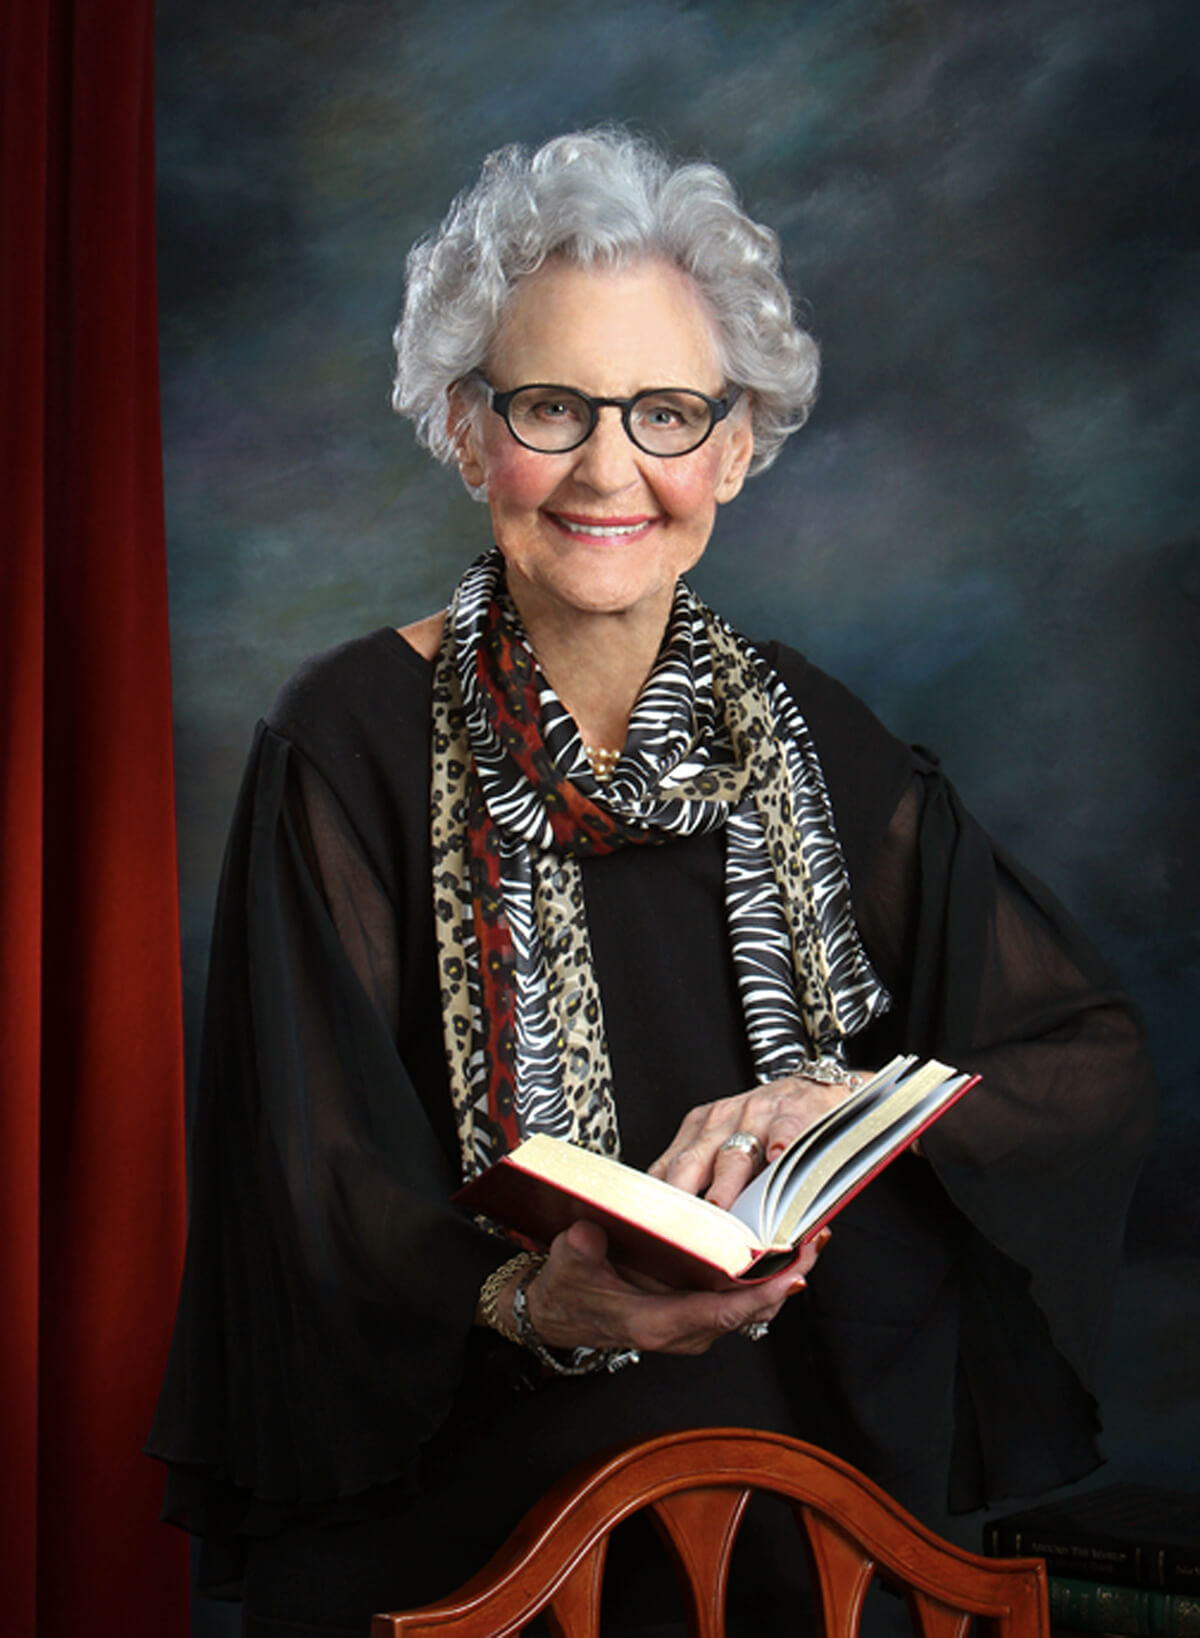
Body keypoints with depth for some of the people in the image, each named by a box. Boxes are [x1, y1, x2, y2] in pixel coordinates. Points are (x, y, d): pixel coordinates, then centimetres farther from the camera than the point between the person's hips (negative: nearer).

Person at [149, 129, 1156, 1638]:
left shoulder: (807, 739, -2)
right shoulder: (351, 745, -11)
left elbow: (1095, 1056, -2)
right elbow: (314, 1193, -13)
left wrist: (834, 1100, -19)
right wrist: (528, 1302, -31)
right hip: (458, 1515, -2)